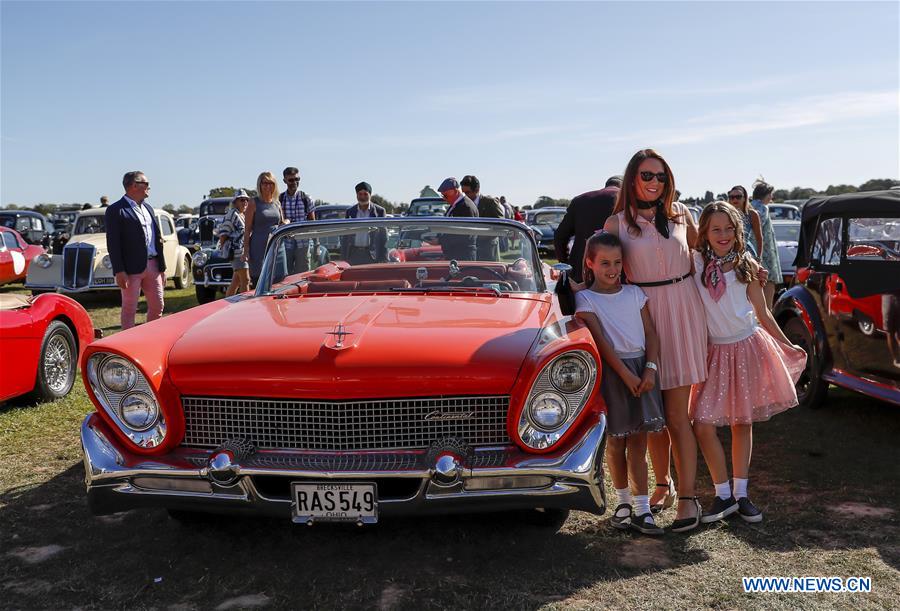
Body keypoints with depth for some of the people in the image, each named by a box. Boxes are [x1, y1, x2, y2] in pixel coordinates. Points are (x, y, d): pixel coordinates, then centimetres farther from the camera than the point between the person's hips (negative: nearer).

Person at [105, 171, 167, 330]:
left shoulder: (148, 208, 17)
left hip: (153, 265, 7)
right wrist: (119, 272, -17)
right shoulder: (116, 210, -6)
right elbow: (113, 244, -11)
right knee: (129, 309, 1)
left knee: (158, 306, 12)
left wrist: (162, 267, 14)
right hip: (132, 268, -7)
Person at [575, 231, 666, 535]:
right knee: (616, 441, 8)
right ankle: (623, 501, 25)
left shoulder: (635, 293, 9)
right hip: (611, 371, -2)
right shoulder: (585, 299, -2)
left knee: (638, 442, 2)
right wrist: (626, 374, -16)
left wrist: (650, 369, -7)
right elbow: (600, 342, -10)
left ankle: (642, 509, 5)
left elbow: (651, 333, 7)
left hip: (641, 367, 3)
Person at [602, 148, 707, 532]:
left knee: (677, 413, -2)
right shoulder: (617, 223, 0)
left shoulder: (680, 214, 7)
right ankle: (663, 484, 27)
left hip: (682, 311, 0)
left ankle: (688, 497, 6)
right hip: (643, 314, 0)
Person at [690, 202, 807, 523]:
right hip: (715, 352, -1)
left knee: (742, 422, 9)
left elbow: (763, 314, 9)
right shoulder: (696, 262, 0)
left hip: (748, 347, 1)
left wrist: (787, 346, 11)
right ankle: (723, 494, 6)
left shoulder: (747, 266, 2)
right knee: (703, 424, -9)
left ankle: (740, 493, 19)